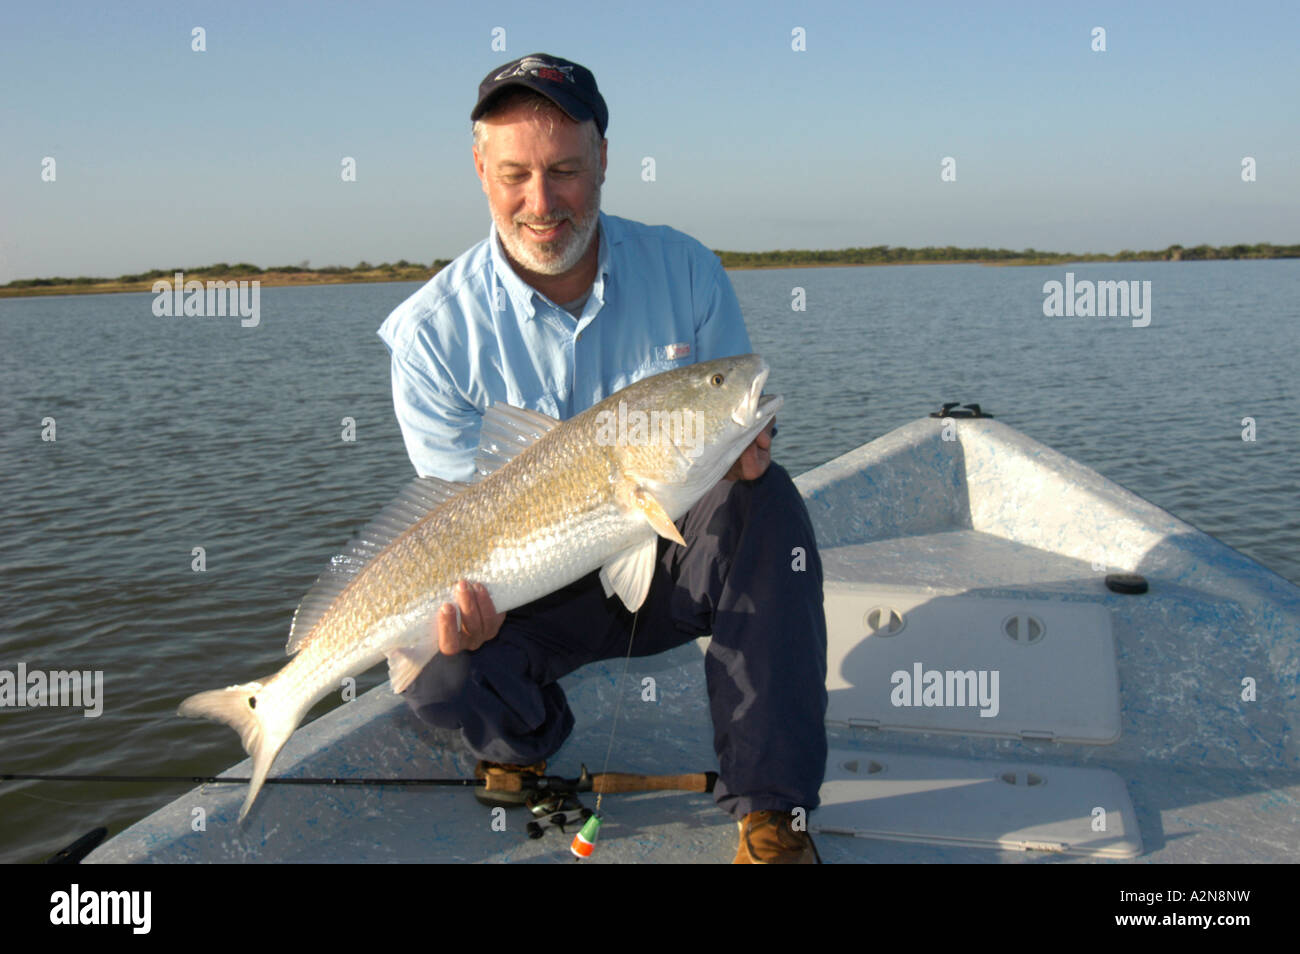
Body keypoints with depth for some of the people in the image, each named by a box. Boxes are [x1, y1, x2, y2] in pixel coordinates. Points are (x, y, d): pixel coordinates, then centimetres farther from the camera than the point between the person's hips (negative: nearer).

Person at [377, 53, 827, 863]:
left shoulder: (685, 270, -7)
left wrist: (743, 448, -27)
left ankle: (772, 810, -23)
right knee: (438, 671, -29)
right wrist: (468, 589, -32)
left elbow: (745, 433, -1)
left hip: (680, 561, 1)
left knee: (765, 503, -30)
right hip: (541, 590, -1)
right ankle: (524, 746, 11)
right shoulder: (433, 331, -12)